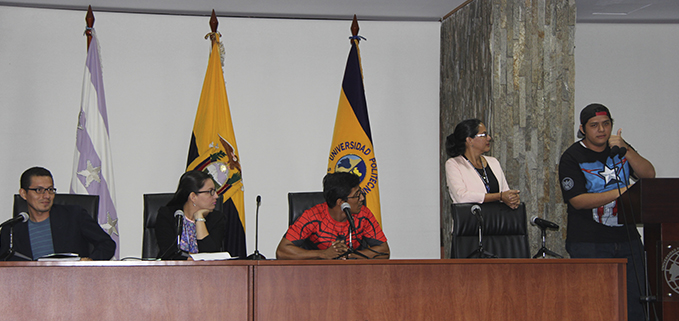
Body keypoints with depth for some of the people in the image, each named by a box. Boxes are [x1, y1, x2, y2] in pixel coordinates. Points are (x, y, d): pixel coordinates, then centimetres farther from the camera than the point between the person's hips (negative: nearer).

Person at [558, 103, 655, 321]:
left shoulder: (620, 148, 14)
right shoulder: (572, 157, -3)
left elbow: (649, 175, 1)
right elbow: (578, 201, -12)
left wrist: (624, 150, -12)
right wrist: (620, 192, -16)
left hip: (626, 238, 5)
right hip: (588, 243, -5)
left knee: (634, 300, 1)